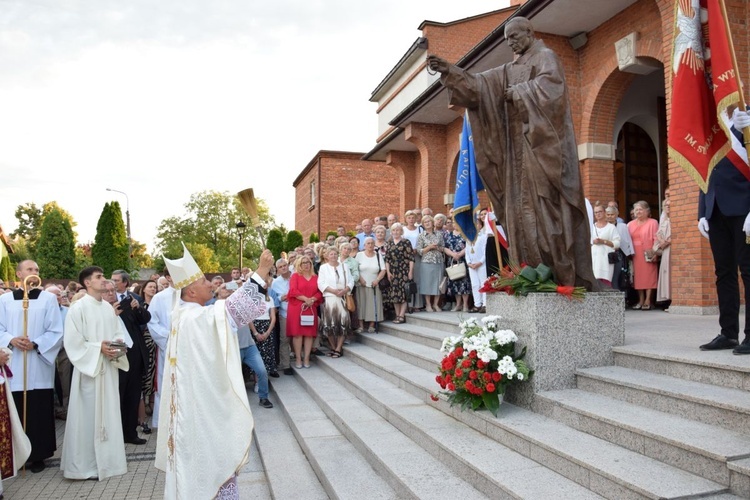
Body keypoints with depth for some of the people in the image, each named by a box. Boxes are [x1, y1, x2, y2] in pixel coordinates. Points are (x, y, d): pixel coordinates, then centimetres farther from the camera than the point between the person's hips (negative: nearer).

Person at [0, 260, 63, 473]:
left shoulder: (49, 298, 2)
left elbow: (56, 332, -2)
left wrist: (35, 344, -14)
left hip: (39, 364, -1)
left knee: (39, 412, 2)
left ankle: (38, 455, 12)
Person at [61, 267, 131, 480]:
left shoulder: (109, 308, 9)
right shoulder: (78, 308, -9)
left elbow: (118, 333, 13)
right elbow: (73, 342, -13)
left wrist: (118, 345, -7)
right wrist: (98, 348, -19)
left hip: (109, 368, 6)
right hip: (89, 368, -6)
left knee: (109, 413, 11)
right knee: (89, 415, -1)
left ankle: (107, 459, 23)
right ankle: (87, 464, 11)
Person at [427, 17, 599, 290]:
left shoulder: (545, 57, 4)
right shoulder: (510, 70, 23)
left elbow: (548, 84, -16)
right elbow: (480, 83, 12)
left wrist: (517, 92, -7)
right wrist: (449, 70, 1)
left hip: (541, 144, -7)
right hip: (518, 149, 7)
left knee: (544, 205, -13)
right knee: (522, 207, 0)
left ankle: (562, 276, -10)